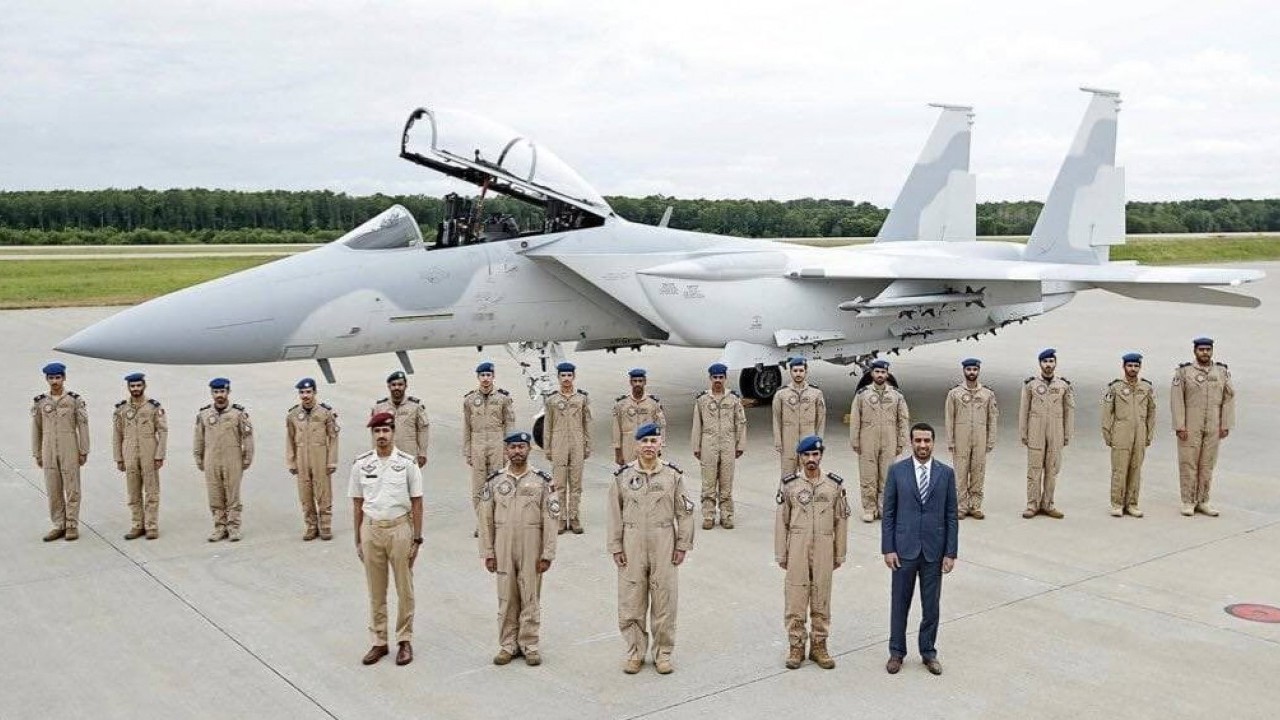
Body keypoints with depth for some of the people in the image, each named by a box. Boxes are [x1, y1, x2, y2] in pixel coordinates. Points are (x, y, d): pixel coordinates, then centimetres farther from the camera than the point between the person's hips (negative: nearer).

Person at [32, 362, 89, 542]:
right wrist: (37, 455, 7)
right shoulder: (40, 402, 4)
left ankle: (72, 526, 7)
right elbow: (36, 429, 8)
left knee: (72, 488, -1)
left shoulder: (75, 400, -4)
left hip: (70, 450, -3)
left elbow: (83, 427, -4)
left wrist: (84, 452, -7)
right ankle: (59, 526, 14)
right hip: (49, 451, 3)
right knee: (53, 489, 5)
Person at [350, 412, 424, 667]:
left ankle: (405, 641, 20)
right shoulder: (361, 464, 0)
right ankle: (379, 642, 23)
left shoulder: (407, 463, -6)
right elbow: (357, 504, 6)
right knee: (376, 591, 11)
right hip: (371, 529, 2)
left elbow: (417, 503, -3)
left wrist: (417, 539, -5)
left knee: (404, 589, 7)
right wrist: (358, 540, 6)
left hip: (399, 528, -2)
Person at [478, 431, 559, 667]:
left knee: (531, 598, 4)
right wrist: (487, 553, 2)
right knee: (506, 598, 8)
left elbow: (551, 519, -2)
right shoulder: (494, 481, 4)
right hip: (503, 548, 1)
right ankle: (508, 645, 19)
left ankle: (529, 645, 15)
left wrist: (547, 554, -6)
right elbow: (486, 519, 5)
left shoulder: (542, 481, -1)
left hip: (531, 549, -1)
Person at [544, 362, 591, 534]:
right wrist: (547, 449, 2)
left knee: (576, 482, 3)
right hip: (558, 445, 0)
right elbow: (547, 425, 5)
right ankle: (561, 518, 8)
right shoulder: (551, 399, 3)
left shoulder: (582, 398, 4)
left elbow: (587, 424, 7)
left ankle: (574, 518, 10)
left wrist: (588, 447, 4)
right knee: (559, 483, 1)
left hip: (577, 445, 1)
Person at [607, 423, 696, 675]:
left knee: (664, 599, 5)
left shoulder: (673, 475, 0)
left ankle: (663, 653, 18)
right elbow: (615, 514, 3)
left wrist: (682, 545, 0)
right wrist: (616, 547, 0)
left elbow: (684, 512, 4)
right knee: (631, 600, 4)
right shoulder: (623, 476, 1)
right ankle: (635, 652, 19)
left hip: (664, 543, 0)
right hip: (632, 543, 0)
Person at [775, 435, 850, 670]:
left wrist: (840, 554, 5)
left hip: (824, 549, 1)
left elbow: (841, 521, 5)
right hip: (797, 549, -1)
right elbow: (781, 522, 2)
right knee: (795, 599, 3)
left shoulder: (835, 485, 1)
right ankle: (796, 647, 15)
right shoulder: (789, 485, -1)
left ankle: (818, 646, 21)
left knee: (821, 600, 9)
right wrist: (781, 554, 1)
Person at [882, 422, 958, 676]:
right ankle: (896, 652, 22)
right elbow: (888, 513, -1)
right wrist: (888, 549, -6)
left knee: (931, 605, 10)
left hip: (934, 550, 1)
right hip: (904, 549, -1)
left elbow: (951, 516, 1)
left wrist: (951, 553, -3)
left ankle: (928, 652, 25)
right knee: (900, 603, 9)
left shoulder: (946, 473, 0)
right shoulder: (897, 471, -3)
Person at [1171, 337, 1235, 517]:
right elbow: (1176, 399, -9)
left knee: (1207, 463, 8)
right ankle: (1188, 503, 8)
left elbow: (1229, 399, 3)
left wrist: (1226, 426, -3)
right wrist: (1179, 427, -14)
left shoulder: (1223, 372, 2)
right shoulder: (1183, 371, -7)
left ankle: (1202, 502, 16)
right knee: (1188, 463, 1)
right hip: (1189, 426, -3)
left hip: (1213, 427, 3)